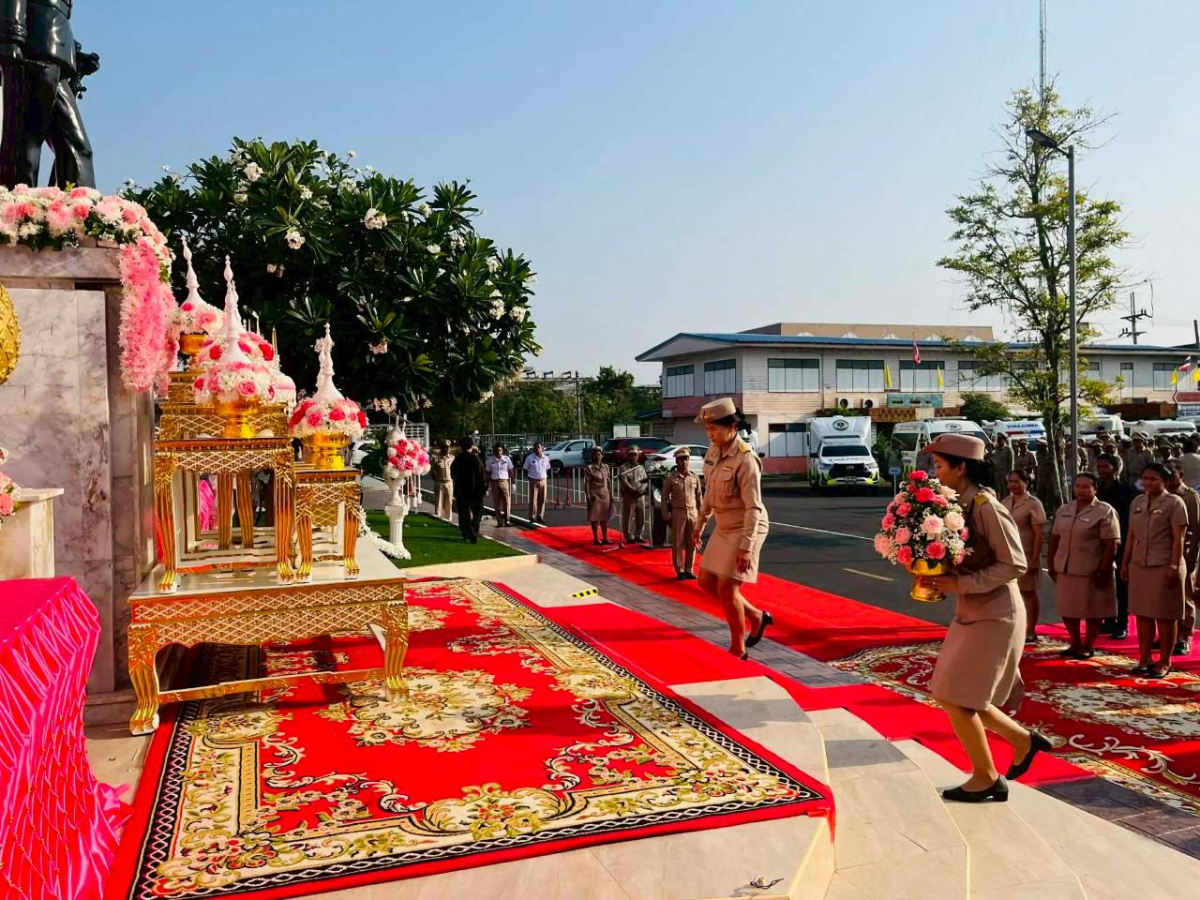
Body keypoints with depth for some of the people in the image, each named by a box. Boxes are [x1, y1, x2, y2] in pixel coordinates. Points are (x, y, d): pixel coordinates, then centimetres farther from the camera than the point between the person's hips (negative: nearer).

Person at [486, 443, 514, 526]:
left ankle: (506, 520, 1)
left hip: (505, 482, -1)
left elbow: (511, 472, 3)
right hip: (494, 482, 1)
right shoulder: (490, 460, 4)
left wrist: (512, 483, -1)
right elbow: (488, 473, 6)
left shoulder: (507, 459, 1)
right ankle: (499, 521, 10)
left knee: (507, 502, -5)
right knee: (496, 503, 4)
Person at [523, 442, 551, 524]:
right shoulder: (529, 458, -1)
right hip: (533, 481, -3)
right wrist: (529, 478, -3)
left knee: (542, 500, 5)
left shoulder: (546, 458, 6)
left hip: (543, 481, 3)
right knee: (533, 499, -4)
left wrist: (545, 476, 4)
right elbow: (525, 469, 5)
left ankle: (540, 516, 15)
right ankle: (532, 517, 2)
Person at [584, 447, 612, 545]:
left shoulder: (606, 467, 9)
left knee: (605, 518, 9)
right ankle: (596, 539, 9)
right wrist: (588, 498, -13)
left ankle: (605, 538, 18)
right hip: (595, 496, -4)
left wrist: (611, 495, 10)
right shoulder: (589, 469, -5)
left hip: (605, 495, 4)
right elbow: (587, 484, -7)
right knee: (595, 518, 1)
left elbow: (609, 482, 13)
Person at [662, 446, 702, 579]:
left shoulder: (695, 477, 5)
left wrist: (701, 514, 5)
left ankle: (689, 569, 17)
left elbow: (699, 496, 9)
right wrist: (666, 516, -5)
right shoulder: (671, 478, -2)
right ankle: (680, 570, 10)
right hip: (678, 513, -2)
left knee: (692, 543, 6)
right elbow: (664, 497, 0)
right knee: (677, 544, 1)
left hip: (693, 513, 2)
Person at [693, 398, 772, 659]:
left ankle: (738, 650, 11)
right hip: (724, 528, 9)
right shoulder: (713, 451, 2)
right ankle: (756, 617, 28)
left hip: (746, 528, -9)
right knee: (706, 583, 11)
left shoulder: (745, 459, -23)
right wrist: (701, 522, 19)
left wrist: (746, 547, -27)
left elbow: (753, 507, -24)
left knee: (726, 589, -7)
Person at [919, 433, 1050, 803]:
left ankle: (987, 779, 15)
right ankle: (1023, 741, 31)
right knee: (956, 698, 13)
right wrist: (939, 578, -5)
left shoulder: (986, 508, -19)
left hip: (994, 616, -9)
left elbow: (1015, 565, -20)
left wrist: (959, 584, -23)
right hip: (970, 614, 9)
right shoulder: (958, 505, 6)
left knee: (955, 699, -3)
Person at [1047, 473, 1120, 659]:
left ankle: (1088, 646, 20)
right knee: (1067, 608, 12)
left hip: (1091, 570, -6)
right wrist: (1051, 564, 8)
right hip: (1065, 569, 6)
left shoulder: (1105, 512, -10)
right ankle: (1075, 644, 28)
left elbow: (1111, 544, -14)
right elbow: (1055, 538, 12)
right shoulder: (1063, 509, 8)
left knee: (1093, 609, 6)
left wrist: (1103, 570, -17)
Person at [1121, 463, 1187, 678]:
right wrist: (1125, 562, 11)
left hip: (1163, 567, -5)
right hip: (1139, 566, 5)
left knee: (1165, 616, 3)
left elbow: (1178, 538, -9)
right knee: (1142, 614, 9)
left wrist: (1174, 567, -15)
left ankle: (1164, 663, 12)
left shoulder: (1174, 503, -5)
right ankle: (1144, 659, 17)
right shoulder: (1137, 503, 11)